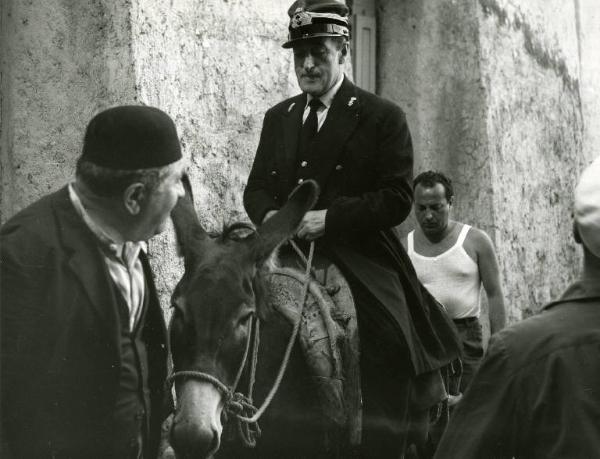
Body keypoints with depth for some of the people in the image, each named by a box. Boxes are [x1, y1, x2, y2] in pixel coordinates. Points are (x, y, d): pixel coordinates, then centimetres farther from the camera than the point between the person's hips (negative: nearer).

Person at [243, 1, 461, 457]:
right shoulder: (278, 117, 17)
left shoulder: (383, 117, -1)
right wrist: (269, 214, -6)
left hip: (362, 262, -4)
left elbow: (397, 198, -8)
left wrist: (331, 217, -19)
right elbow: (256, 187, 18)